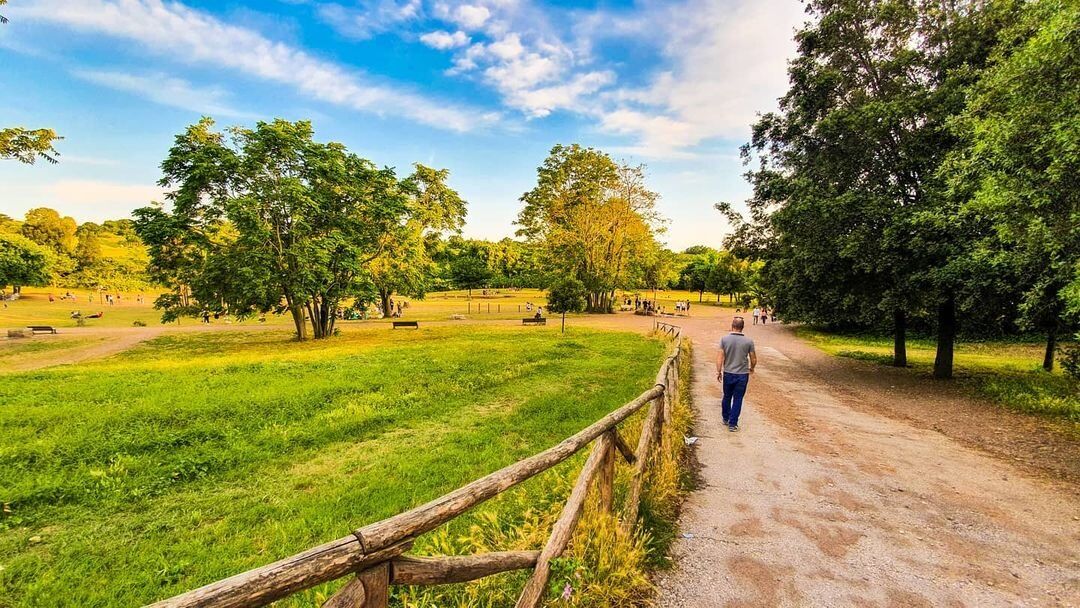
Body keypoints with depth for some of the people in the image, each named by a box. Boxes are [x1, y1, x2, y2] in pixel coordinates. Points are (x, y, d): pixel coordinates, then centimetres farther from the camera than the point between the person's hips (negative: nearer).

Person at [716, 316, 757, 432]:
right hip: (742, 375, -1)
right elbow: (754, 359, -1)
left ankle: (726, 418, 34)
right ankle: (732, 424, 10)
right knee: (737, 399, 7)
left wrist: (718, 372, 0)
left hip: (728, 374, 1)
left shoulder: (724, 339, -9)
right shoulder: (749, 341, -9)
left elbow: (720, 357, -10)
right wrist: (752, 368, 20)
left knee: (727, 397, 19)